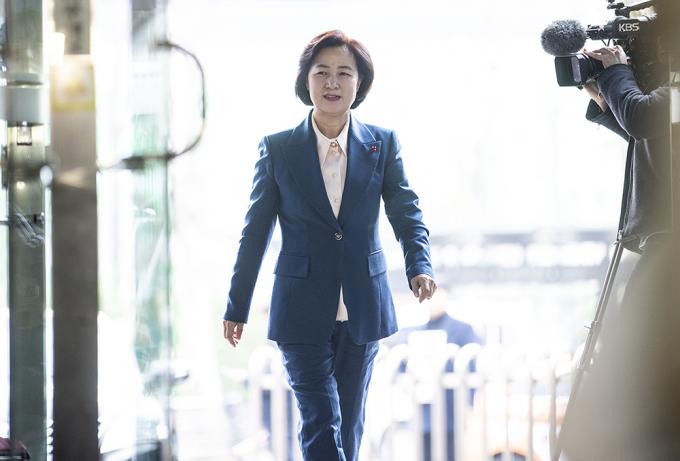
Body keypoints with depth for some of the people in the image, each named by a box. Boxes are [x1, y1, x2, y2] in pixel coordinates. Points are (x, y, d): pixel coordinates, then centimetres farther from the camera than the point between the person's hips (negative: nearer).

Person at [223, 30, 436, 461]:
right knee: (321, 425, -9)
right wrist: (236, 307, 6)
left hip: (362, 310, 2)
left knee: (349, 425, 12)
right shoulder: (278, 148, 0)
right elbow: (255, 232, 4)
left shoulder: (383, 144, 3)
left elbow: (408, 214, 0)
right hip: (302, 312, -2)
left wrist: (420, 266, -20)